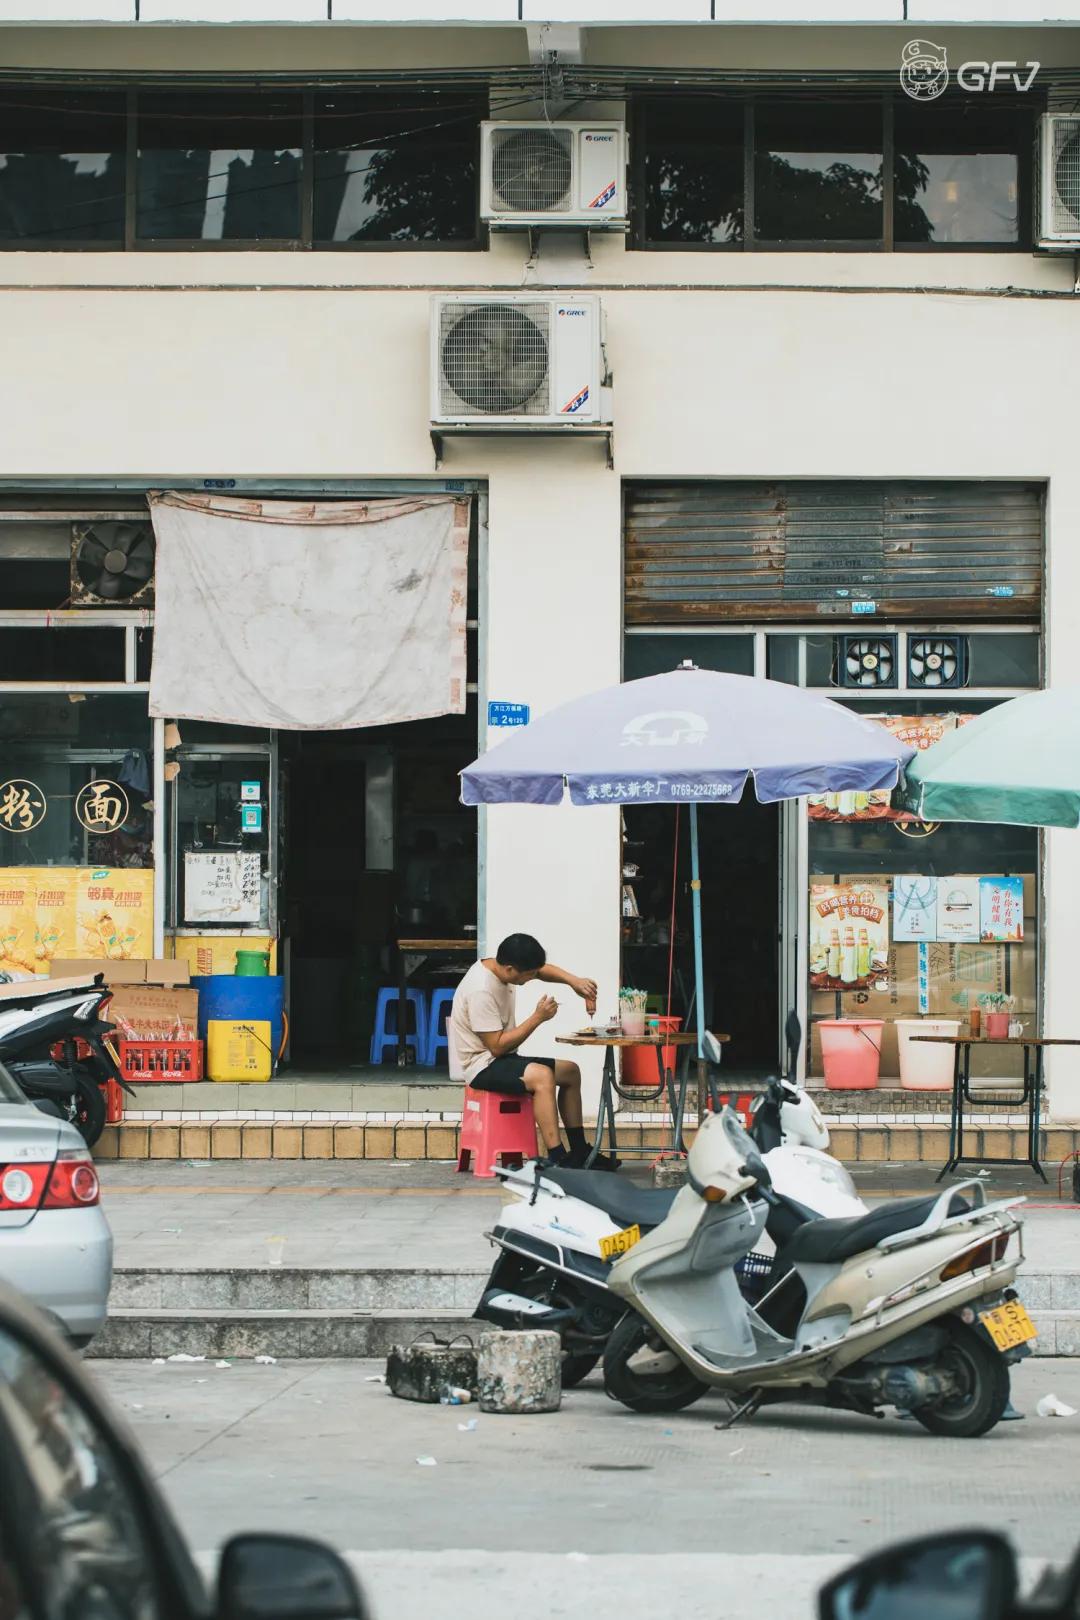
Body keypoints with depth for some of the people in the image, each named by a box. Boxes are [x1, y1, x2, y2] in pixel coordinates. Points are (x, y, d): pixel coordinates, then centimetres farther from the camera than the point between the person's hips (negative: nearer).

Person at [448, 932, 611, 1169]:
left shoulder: (498, 965, 0)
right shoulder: (481, 991, -27)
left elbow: (544, 970, 15)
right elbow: (497, 1046, -26)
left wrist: (574, 981, -4)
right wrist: (538, 1017, -22)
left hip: (501, 1060, 10)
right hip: (481, 1067, -10)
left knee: (571, 1072, 11)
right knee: (542, 1076, -32)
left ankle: (579, 1152, 14)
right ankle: (555, 1158, -33)